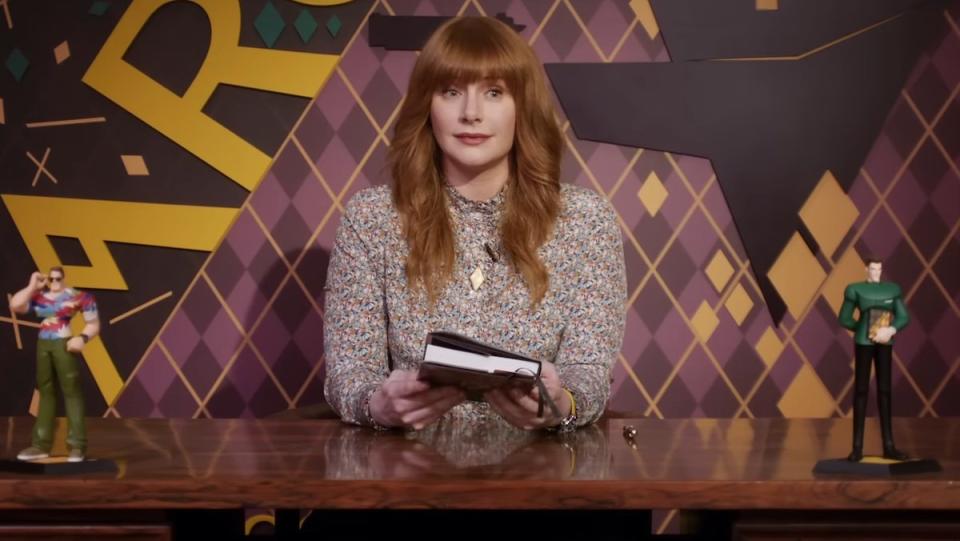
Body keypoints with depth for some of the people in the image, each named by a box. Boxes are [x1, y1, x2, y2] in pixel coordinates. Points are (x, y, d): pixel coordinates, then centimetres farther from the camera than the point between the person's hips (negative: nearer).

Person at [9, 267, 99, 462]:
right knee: (46, 392, 10)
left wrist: (83, 338, -21)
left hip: (64, 345, -5)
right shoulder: (39, 297, 8)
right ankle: (41, 444, 14)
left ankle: (77, 445, -4)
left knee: (71, 392, -6)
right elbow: (15, 305, -1)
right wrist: (32, 287, -1)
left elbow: (94, 324, -3)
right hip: (43, 345, 5)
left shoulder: (78, 297, -5)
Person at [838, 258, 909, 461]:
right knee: (861, 391, -3)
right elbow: (844, 319, 1)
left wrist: (890, 330, -14)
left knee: (884, 391, 6)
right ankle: (857, 447, -1)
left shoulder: (892, 289, 7)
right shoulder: (856, 289, -2)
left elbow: (904, 317, 5)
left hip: (884, 343, 3)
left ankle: (889, 446, 10)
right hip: (863, 342, -3)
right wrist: (866, 330, -6)